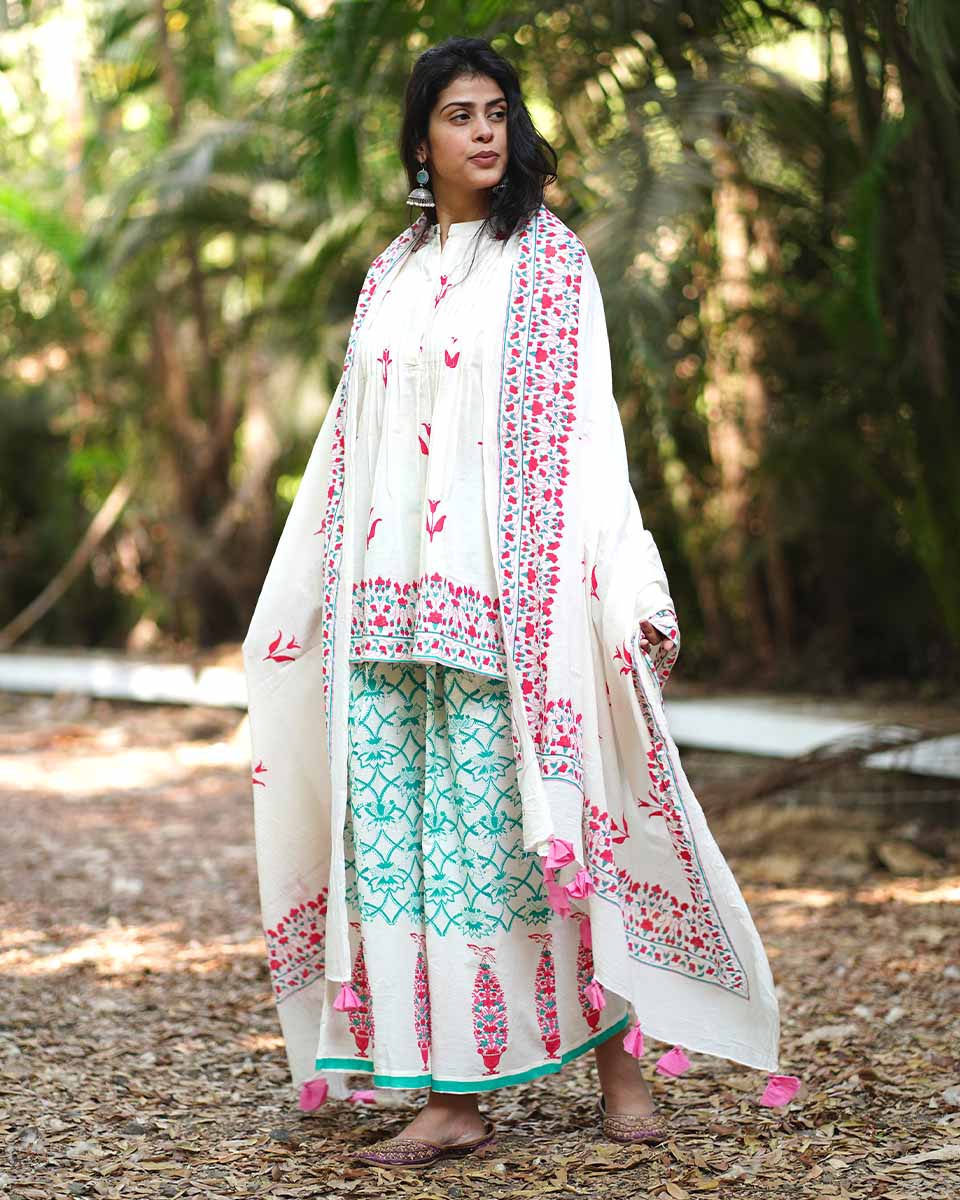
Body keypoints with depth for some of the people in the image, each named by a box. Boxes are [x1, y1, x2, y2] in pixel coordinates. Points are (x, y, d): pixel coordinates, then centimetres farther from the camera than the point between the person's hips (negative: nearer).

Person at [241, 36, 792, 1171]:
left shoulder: (546, 257, 2)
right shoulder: (389, 275, 16)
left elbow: (583, 424, -5)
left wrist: (632, 594, -12)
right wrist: (296, 602, 19)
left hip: (500, 589, -5)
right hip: (388, 596, 5)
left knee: (507, 827, -4)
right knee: (396, 831, 0)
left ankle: (615, 1056, 14)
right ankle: (452, 1095, 6)